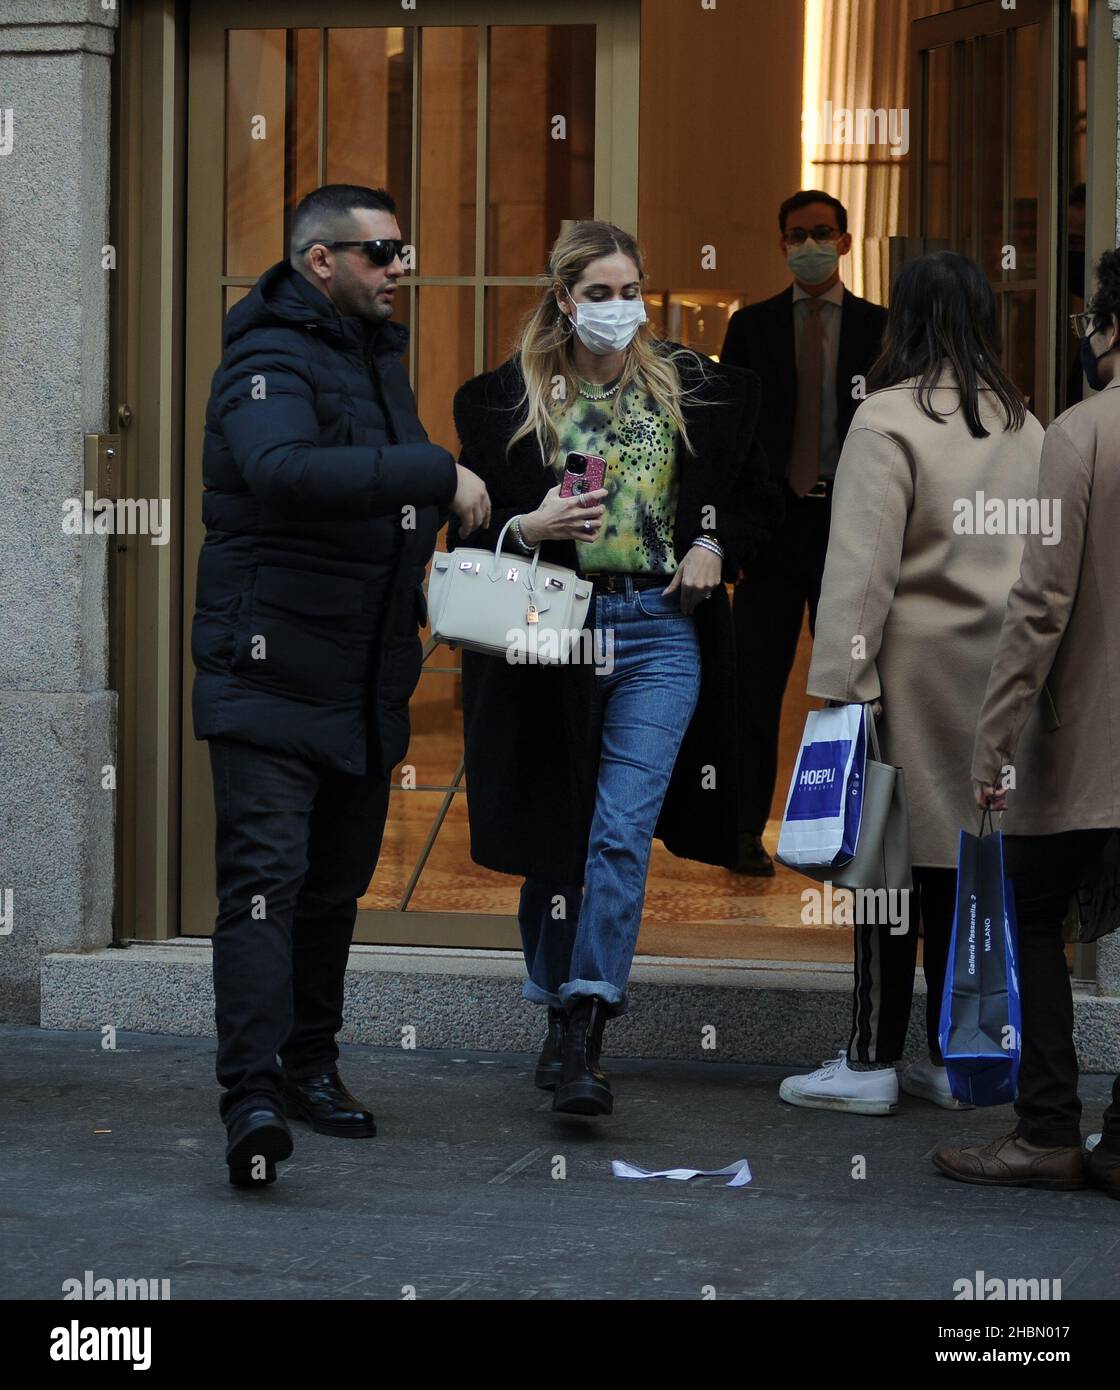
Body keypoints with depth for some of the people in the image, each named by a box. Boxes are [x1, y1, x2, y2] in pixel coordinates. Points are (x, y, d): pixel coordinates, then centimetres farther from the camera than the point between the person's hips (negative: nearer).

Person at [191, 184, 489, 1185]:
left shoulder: (378, 355, 16)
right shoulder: (271, 360, -13)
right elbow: (283, 469, -35)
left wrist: (454, 517, 10)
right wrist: (436, 475, -33)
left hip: (369, 678, 9)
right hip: (270, 676, -9)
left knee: (338, 880, 14)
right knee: (267, 875, -15)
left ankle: (310, 1063, 25)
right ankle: (253, 1095, -20)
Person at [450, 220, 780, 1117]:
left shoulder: (694, 391, 7)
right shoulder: (508, 398, 3)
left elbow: (757, 498, 17)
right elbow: (469, 524, 4)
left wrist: (715, 547, -2)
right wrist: (528, 528, -16)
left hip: (662, 631, 0)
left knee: (622, 834, -10)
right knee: (555, 835, 7)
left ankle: (583, 1036, -11)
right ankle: (560, 1011, 24)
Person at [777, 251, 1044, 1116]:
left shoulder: (890, 419, -12)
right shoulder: (1025, 426, 6)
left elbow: (863, 563, -15)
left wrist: (840, 679, -13)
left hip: (913, 663, -5)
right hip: (996, 670, 6)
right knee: (966, 857, 10)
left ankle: (873, 1061, 5)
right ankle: (953, 1055, 16)